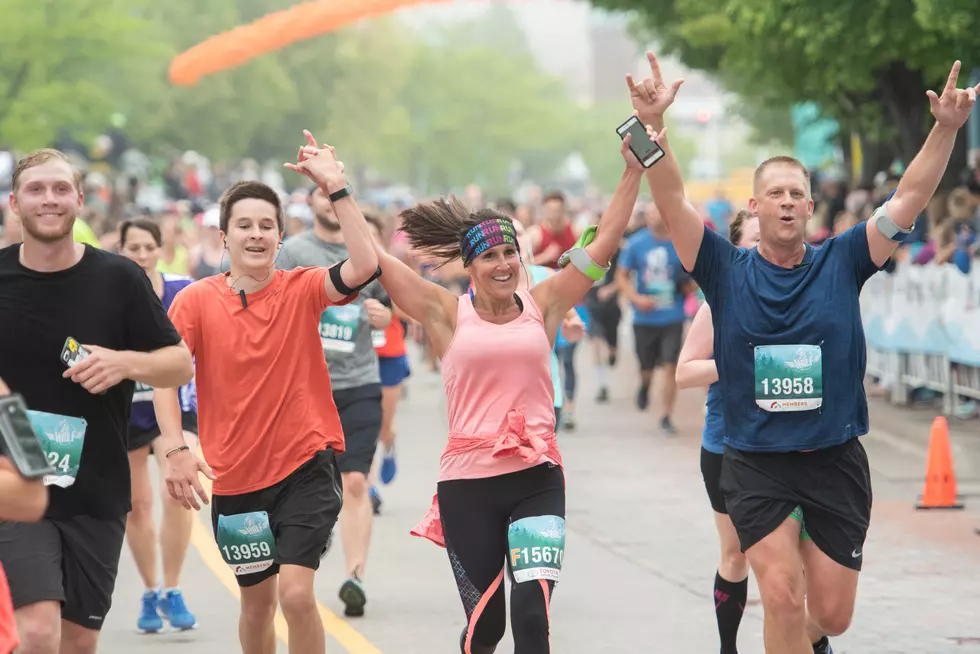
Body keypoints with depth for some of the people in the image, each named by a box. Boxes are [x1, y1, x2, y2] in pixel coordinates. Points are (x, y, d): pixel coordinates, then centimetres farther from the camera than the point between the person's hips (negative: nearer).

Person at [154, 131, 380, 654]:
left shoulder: (301, 291, -5)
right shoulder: (196, 301, -4)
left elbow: (364, 267, -22)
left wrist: (336, 188, -25)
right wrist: (175, 448, -25)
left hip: (305, 464, -2)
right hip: (235, 475, 2)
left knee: (296, 592, -17)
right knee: (257, 601, 15)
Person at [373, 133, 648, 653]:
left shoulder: (543, 306, 6)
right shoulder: (447, 314, 2)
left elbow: (604, 242, 5)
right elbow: (372, 258, 0)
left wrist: (634, 170, 0)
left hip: (537, 481, 1)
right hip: (468, 484, -1)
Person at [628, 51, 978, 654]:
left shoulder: (840, 263, 2)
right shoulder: (727, 271, -1)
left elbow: (909, 199, -6)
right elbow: (673, 203, -12)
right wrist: (653, 126, -26)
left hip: (836, 462, 2)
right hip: (756, 464, -1)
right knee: (782, 598, -18)